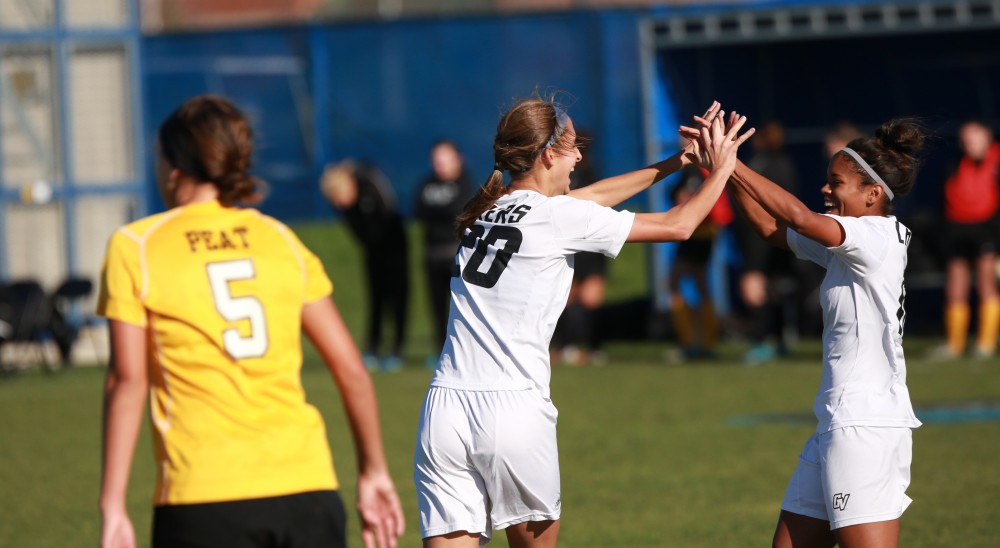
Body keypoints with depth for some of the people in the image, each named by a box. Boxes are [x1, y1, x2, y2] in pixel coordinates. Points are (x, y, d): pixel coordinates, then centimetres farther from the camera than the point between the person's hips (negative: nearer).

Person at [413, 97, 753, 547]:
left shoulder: (487, 210, 15)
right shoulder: (560, 218, -3)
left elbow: (592, 197, 30)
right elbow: (678, 225, 6)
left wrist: (674, 163, 37)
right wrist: (721, 168, 23)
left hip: (443, 410, 4)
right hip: (514, 410, -4)